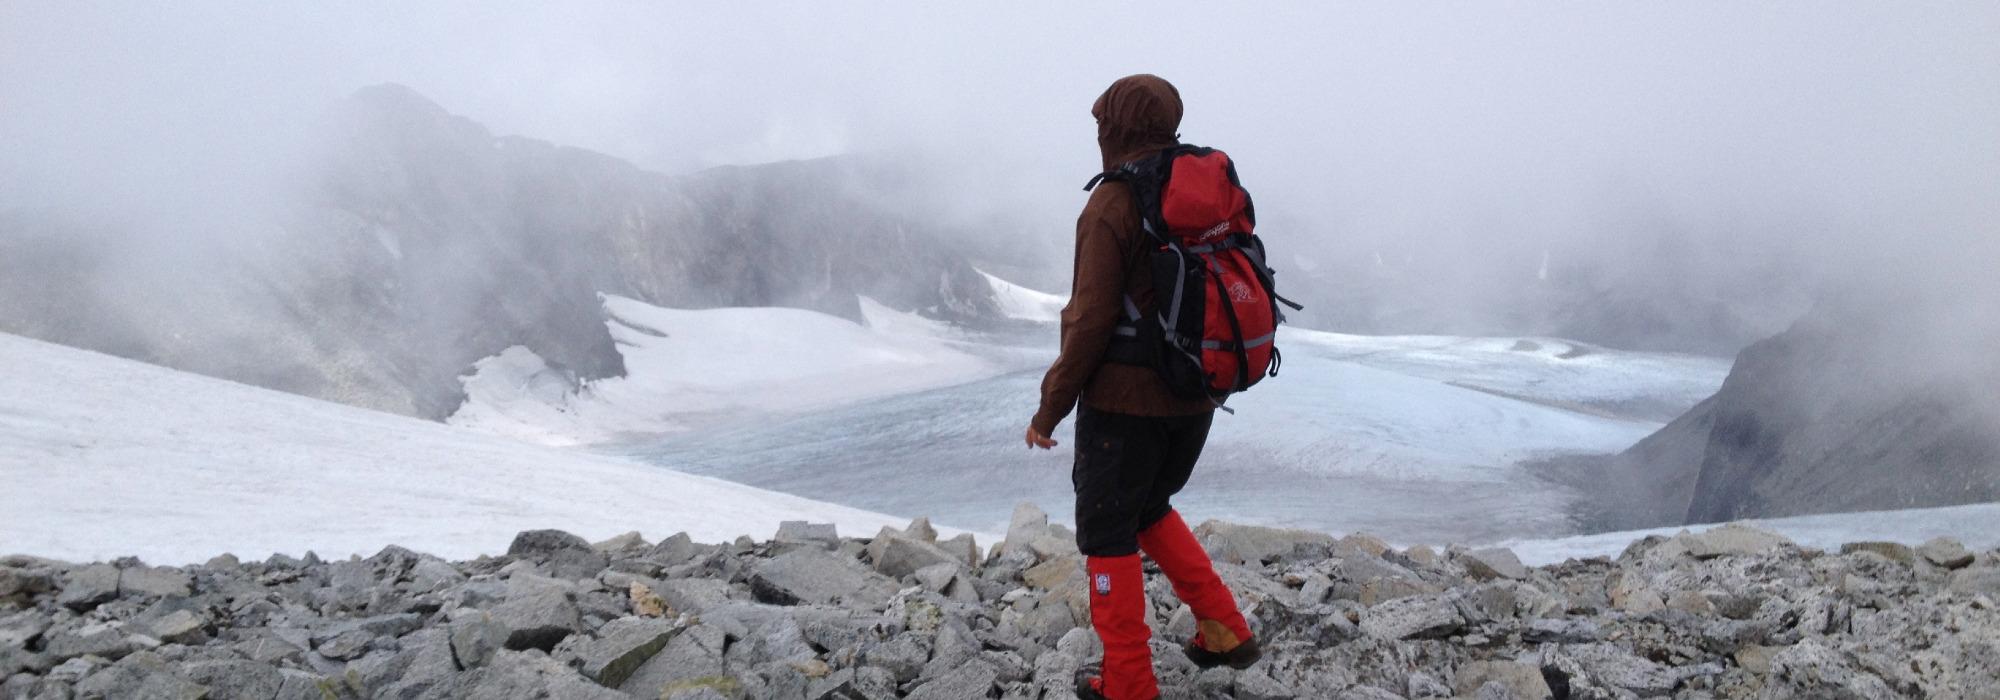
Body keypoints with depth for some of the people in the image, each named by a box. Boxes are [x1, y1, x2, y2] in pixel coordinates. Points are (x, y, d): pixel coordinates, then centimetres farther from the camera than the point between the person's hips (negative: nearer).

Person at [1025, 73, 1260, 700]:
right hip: (1195, 402, 7)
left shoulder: (1113, 204, -15)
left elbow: (1091, 320, -17)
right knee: (1149, 509, 26)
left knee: (1108, 534, 7)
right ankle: (1224, 631, 21)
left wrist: (1050, 408, -8)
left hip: (1123, 402, -7)